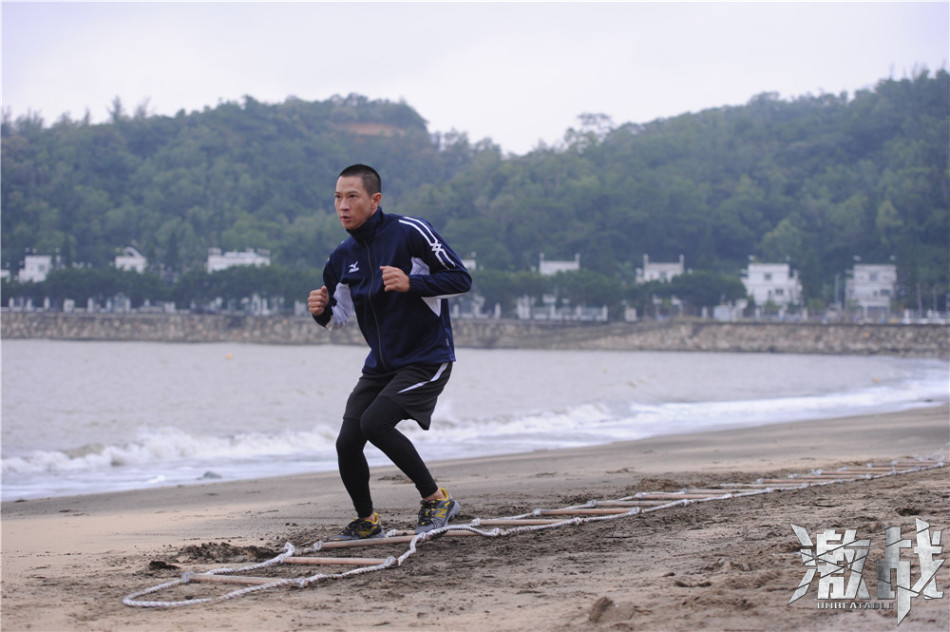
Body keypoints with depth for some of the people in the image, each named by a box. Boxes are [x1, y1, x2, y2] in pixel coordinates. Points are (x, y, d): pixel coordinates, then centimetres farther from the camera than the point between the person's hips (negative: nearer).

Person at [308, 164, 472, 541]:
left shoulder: (410, 232, -13)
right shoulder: (342, 258, 7)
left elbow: (461, 279, -12)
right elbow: (340, 318, 16)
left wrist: (411, 284, -25)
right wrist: (322, 311, -7)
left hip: (426, 358, -7)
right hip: (380, 365, 7)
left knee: (374, 422, -23)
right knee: (347, 442, -2)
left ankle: (436, 499, -7)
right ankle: (366, 523, 23)